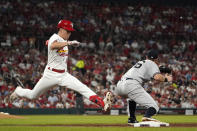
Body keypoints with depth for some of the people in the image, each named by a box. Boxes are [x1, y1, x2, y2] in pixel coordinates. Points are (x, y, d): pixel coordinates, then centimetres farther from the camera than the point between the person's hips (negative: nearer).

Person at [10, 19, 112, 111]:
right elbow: (52, 46, -43)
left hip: (64, 75, 6)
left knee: (84, 89, -16)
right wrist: (68, 43, -55)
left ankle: (102, 103, -31)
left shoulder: (63, 40, 10)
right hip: (51, 74, -6)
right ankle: (18, 91, 42)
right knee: (33, 95, 10)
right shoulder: (55, 38, -16)